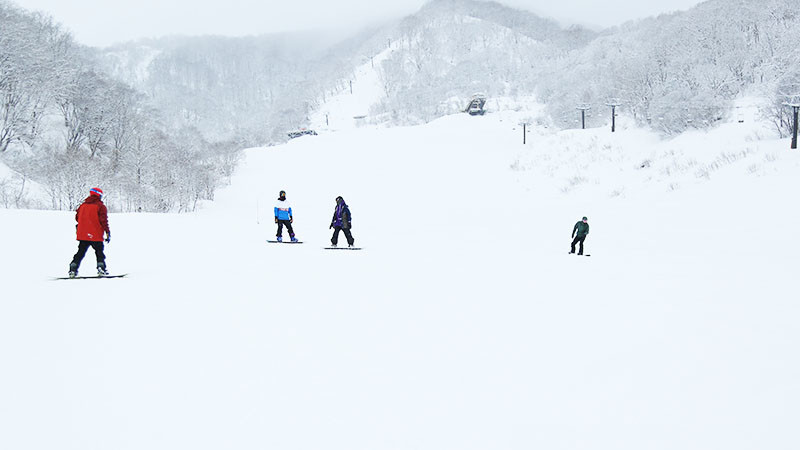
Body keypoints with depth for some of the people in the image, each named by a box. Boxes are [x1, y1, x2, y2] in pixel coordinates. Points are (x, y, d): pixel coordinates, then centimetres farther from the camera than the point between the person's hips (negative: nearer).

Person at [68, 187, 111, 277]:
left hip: (82, 234, 5)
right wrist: (107, 232, -10)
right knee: (99, 252, 5)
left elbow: (77, 217, 17)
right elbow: (103, 220, -13)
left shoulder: (83, 205, 10)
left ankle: (73, 269, 6)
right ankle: (101, 269, -9)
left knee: (80, 253, 12)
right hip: (96, 235, -5)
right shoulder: (100, 206, -7)